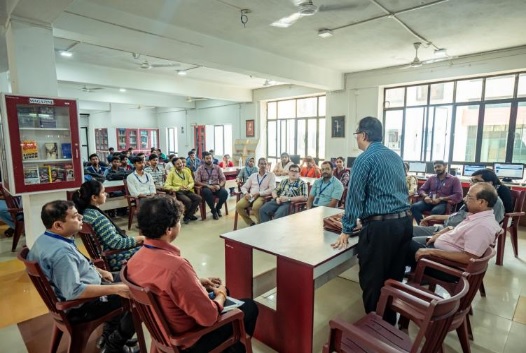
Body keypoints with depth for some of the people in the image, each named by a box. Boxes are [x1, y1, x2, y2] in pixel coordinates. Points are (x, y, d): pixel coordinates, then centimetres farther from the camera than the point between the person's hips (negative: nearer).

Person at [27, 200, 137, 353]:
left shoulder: (46, 238, 1)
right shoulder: (61, 251, -32)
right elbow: (74, 291, -37)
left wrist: (99, 271, 9)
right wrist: (115, 289, -33)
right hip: (80, 305, -10)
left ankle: (109, 333, 27)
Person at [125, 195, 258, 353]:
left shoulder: (135, 259, -11)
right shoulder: (176, 266, -38)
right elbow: (209, 317, -28)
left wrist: (198, 282, 7)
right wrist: (221, 295, -9)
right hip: (188, 339, -7)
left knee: (221, 290, 26)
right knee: (249, 306, 10)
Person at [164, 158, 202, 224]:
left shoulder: (186, 171, 13)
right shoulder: (171, 173, -2)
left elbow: (192, 182, 13)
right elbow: (167, 186, -10)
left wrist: (188, 186, -11)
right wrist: (178, 188, -20)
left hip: (187, 191, 5)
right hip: (178, 192, -5)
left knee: (198, 198, -20)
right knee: (188, 201, -32)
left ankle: (188, 216, -6)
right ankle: (188, 215, -1)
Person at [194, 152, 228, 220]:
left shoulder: (217, 167, 8)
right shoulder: (200, 169, 2)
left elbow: (223, 179, 4)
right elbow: (197, 182, -7)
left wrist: (219, 185, -17)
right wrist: (208, 186, -20)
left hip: (216, 187, 2)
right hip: (205, 187, -2)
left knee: (225, 192, -29)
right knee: (207, 192, -38)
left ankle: (218, 208, 0)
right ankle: (213, 210, -14)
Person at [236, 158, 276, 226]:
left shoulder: (271, 175, 5)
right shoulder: (253, 175, 18)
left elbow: (272, 189, -7)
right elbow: (244, 187, 17)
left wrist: (259, 193, -15)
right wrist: (246, 193, -7)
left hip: (263, 196, -4)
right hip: (250, 196, 4)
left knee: (256, 207, -36)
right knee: (238, 206, -21)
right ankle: (251, 223, -4)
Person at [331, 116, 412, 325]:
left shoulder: (365, 159, -9)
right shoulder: (395, 156, 15)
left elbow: (354, 196, -11)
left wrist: (346, 230, -4)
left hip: (381, 226, -9)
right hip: (405, 222, 9)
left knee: (371, 280, 6)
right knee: (394, 278, 19)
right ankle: (390, 323, 34)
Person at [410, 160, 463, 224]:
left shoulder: (454, 179, 7)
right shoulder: (431, 178, 19)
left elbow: (458, 196, -5)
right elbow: (421, 190, 18)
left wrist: (440, 199, -14)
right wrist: (425, 196, -8)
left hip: (443, 203, -3)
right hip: (429, 201, 4)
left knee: (435, 211, -40)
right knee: (414, 206, -29)